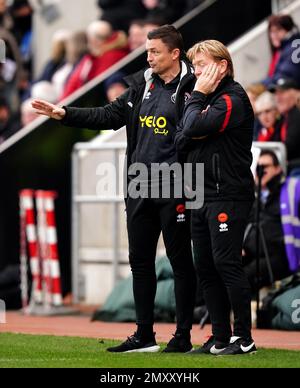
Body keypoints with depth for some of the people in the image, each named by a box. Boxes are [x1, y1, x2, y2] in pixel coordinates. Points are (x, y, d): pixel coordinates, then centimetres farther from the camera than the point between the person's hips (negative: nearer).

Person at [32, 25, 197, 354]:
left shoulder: (191, 88, -10)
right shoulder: (141, 86, 12)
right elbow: (108, 116, 15)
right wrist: (64, 114, 8)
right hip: (139, 188, 8)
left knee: (180, 261, 0)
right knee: (140, 261, 11)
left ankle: (183, 336, 7)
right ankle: (144, 336, 18)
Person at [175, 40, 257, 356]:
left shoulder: (232, 98, -9)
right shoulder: (206, 97, 20)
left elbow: (196, 126, -21)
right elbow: (181, 139, 13)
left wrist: (197, 96, -7)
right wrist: (195, 135, -7)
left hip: (228, 195, -9)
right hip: (202, 196, 9)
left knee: (226, 263, -10)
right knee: (205, 268, 8)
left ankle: (244, 338, -6)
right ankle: (220, 338, 13)